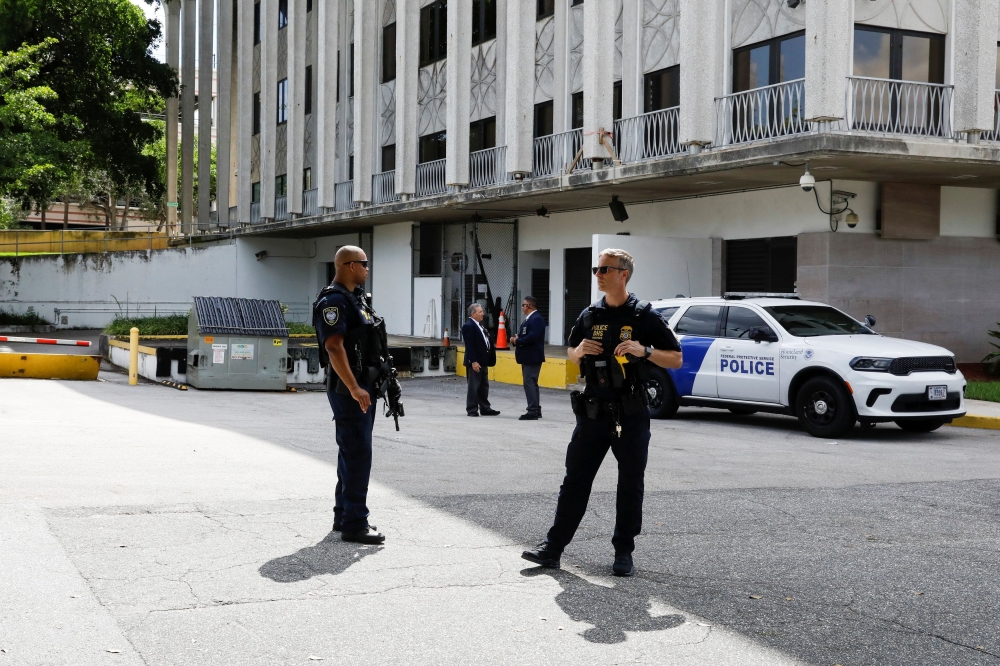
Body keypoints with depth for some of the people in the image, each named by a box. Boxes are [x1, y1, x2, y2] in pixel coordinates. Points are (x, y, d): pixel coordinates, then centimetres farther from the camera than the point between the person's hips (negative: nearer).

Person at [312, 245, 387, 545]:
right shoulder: (334, 300, -16)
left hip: (363, 387, 10)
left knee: (353, 452, 15)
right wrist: (354, 388, -28)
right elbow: (334, 347, -24)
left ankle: (344, 516, 24)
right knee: (357, 454, -9)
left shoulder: (356, 297, 16)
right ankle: (354, 524, -5)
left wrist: (367, 386, 22)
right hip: (349, 389, -10)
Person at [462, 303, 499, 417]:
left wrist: (490, 359, 13)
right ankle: (472, 410, 4)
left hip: (483, 362, 9)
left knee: (484, 386, 14)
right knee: (474, 387, -2)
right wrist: (473, 361, -24)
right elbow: (469, 346, -20)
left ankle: (485, 408, 21)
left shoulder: (480, 325, 15)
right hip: (475, 363, -9)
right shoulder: (468, 326, -14)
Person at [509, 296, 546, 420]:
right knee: (531, 383, 14)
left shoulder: (536, 319, -16)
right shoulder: (528, 319, 16)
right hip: (527, 357, 11)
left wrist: (517, 341, -14)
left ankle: (533, 411, -11)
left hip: (532, 357, -11)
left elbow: (532, 337, -25)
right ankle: (535, 409, 20)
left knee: (529, 383, -11)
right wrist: (516, 338, 0)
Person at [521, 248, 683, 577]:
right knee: (575, 480, 3)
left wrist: (644, 351, -19)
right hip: (593, 412, 4)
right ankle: (552, 548, 5)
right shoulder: (589, 315, 10)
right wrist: (580, 350, -1)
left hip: (630, 416, -3)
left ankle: (624, 553, 16)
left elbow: (676, 359, -3)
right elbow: (571, 355, 22)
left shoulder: (644, 315, -3)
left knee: (630, 485, 5)